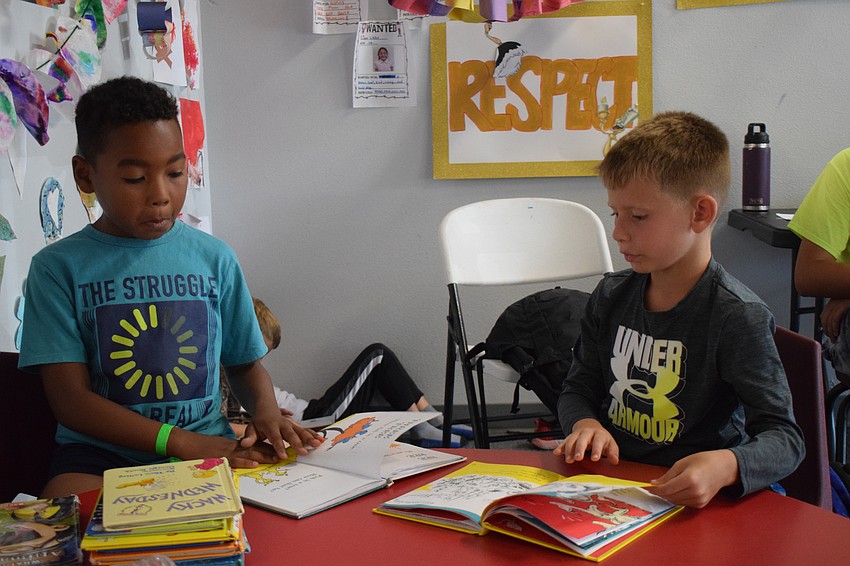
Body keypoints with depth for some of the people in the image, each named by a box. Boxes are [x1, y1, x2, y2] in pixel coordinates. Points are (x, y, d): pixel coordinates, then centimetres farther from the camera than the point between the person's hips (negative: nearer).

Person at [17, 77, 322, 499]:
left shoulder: (215, 258, 8)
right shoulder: (59, 267, -1)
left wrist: (266, 412, -8)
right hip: (101, 453, -3)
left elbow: (245, 364, 17)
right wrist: (181, 442, -18)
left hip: (209, 444, 3)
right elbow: (71, 399, -7)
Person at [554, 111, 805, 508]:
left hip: (693, 505, -3)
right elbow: (578, 389, 19)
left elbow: (784, 438, -14)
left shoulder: (738, 316, -12)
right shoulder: (611, 297, 8)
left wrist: (725, 466, -35)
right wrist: (586, 425, -5)